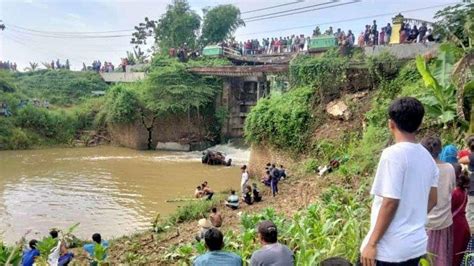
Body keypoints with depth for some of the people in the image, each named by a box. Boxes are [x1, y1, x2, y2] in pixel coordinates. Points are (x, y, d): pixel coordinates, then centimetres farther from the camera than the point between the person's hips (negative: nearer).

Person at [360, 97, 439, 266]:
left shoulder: (393, 154, -17)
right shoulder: (427, 157, 6)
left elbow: (390, 202, -21)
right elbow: (432, 200, 13)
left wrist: (372, 243, -15)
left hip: (390, 248, -7)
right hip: (416, 245, 8)